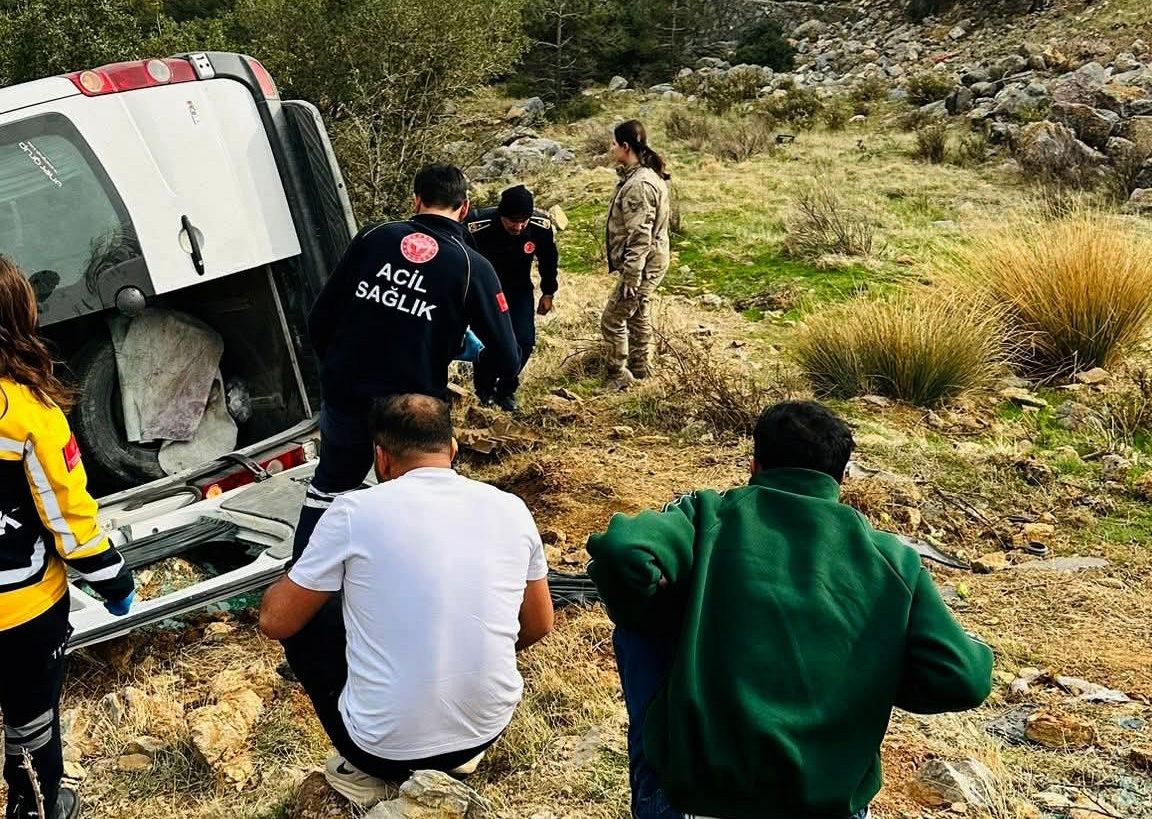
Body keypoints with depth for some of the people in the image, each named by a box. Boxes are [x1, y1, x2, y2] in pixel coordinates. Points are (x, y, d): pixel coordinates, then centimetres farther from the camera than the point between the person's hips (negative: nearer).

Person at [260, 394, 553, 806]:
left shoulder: (355, 511, -12)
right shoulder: (511, 509, -2)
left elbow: (276, 622, -1)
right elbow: (537, 627, 12)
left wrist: (300, 579, 21)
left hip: (386, 747, -3)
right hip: (487, 731, 4)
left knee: (308, 626, 20)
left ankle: (366, 771, 11)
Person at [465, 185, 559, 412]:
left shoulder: (542, 226, -25)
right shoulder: (478, 227, -33)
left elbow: (549, 260, -4)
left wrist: (548, 293, 6)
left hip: (519, 290, 2)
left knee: (524, 341, -8)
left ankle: (506, 391, 15)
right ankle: (485, 391, 19)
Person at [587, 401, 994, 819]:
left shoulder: (709, 513, 0)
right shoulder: (889, 556, 4)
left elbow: (620, 551, -18)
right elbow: (960, 681, -4)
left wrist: (663, 620, 3)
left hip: (697, 773, -2)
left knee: (638, 633, 20)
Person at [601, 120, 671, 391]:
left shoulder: (638, 185, -26)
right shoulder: (642, 174, 7)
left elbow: (640, 237, -27)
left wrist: (631, 277, -24)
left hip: (643, 264, -10)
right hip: (649, 261, 10)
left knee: (612, 320, -1)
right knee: (638, 315, 23)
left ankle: (619, 377, 11)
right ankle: (640, 366, 39)